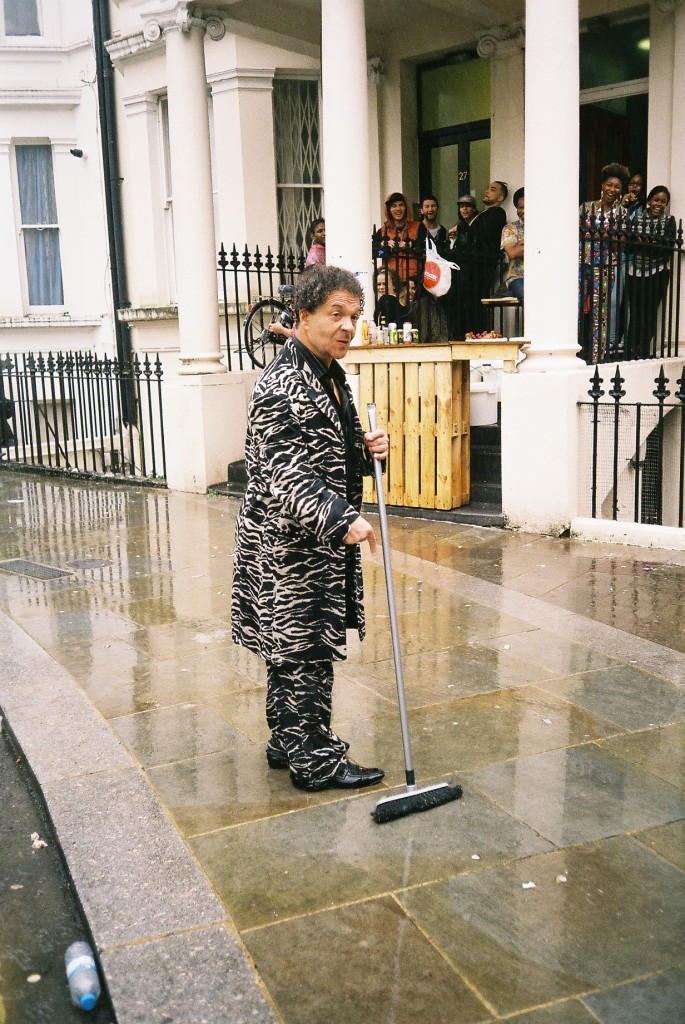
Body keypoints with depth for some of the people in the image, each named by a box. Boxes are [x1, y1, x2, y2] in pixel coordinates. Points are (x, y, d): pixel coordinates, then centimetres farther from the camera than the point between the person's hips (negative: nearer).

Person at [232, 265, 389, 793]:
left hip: (320, 541, 10)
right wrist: (342, 519, -33)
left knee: (293, 645, 19)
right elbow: (284, 472, -26)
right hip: (288, 544, -10)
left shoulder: (332, 376, 12)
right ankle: (314, 762, 14)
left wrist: (367, 450, 2)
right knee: (305, 649, 0)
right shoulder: (282, 385, -19)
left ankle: (289, 742, 33)